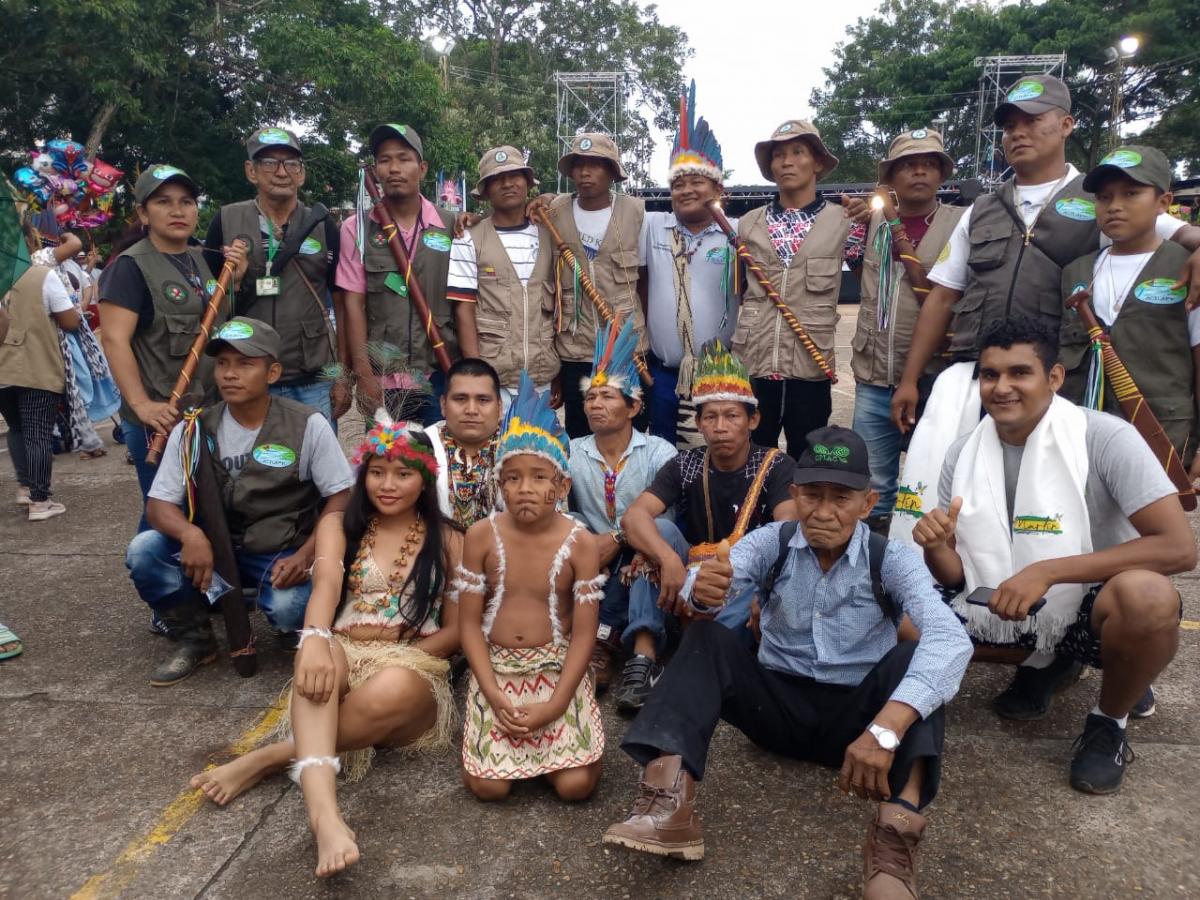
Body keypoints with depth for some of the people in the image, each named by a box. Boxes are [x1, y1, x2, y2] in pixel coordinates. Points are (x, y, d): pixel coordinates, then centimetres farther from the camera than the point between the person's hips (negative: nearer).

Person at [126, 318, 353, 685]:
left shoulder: (307, 425, -11)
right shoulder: (194, 430, -4)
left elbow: (341, 497, -8)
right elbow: (158, 504, -4)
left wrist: (305, 556, -23)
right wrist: (189, 533, -28)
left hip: (283, 555, -3)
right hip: (216, 549, 4)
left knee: (290, 606, -33)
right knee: (143, 551, -20)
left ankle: (296, 637, 8)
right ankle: (195, 639, 5)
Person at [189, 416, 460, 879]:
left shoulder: (448, 541, 10)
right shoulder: (338, 525, 11)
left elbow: (456, 629, 6)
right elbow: (326, 585, -11)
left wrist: (399, 656, -11)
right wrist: (315, 640, -33)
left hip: (414, 676, 0)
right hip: (342, 664, 1)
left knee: (392, 688, -39)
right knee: (323, 652, -37)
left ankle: (266, 760, -23)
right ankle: (323, 810, -54)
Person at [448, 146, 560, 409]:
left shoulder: (548, 237, 7)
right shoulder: (469, 240, -2)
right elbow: (464, 312, -4)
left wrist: (563, 372, 6)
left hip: (544, 377, 3)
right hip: (492, 378, -3)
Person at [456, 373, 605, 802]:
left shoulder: (578, 543, -9)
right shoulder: (481, 536, -6)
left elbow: (584, 633, -8)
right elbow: (469, 623, -2)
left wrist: (554, 706, -15)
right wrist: (494, 695, -13)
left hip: (557, 668, 0)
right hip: (496, 668, 1)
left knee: (575, 785, -14)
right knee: (488, 786, -12)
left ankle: (559, 735, 18)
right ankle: (485, 722, 19)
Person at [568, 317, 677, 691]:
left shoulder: (659, 453, -4)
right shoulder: (571, 453, 4)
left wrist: (617, 539, -28)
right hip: (590, 562, 2)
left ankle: (602, 638, -30)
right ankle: (611, 636, -31)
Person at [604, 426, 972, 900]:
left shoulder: (893, 560, -12)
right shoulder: (771, 543, -6)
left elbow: (950, 640, -29)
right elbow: (726, 577, -23)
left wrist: (886, 728, -44)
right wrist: (703, 591, -50)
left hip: (855, 715, -1)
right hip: (778, 705, 1)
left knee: (914, 656, -27)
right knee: (707, 638, -22)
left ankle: (897, 830, -41)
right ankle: (669, 806, -38)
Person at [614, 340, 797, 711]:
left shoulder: (776, 467, -7)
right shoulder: (685, 466, -3)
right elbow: (633, 517, -20)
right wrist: (669, 560, -40)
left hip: (749, 589, -2)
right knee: (660, 529, -22)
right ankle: (644, 655, -32)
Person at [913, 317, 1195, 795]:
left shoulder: (1105, 438, -19)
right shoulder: (963, 455, -5)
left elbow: (1179, 547, -25)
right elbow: (956, 576, 0)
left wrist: (1048, 571, -31)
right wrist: (937, 548, -25)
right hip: (1011, 614, 5)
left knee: (1146, 595, -36)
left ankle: (1108, 723, -3)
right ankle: (1047, 665, 15)